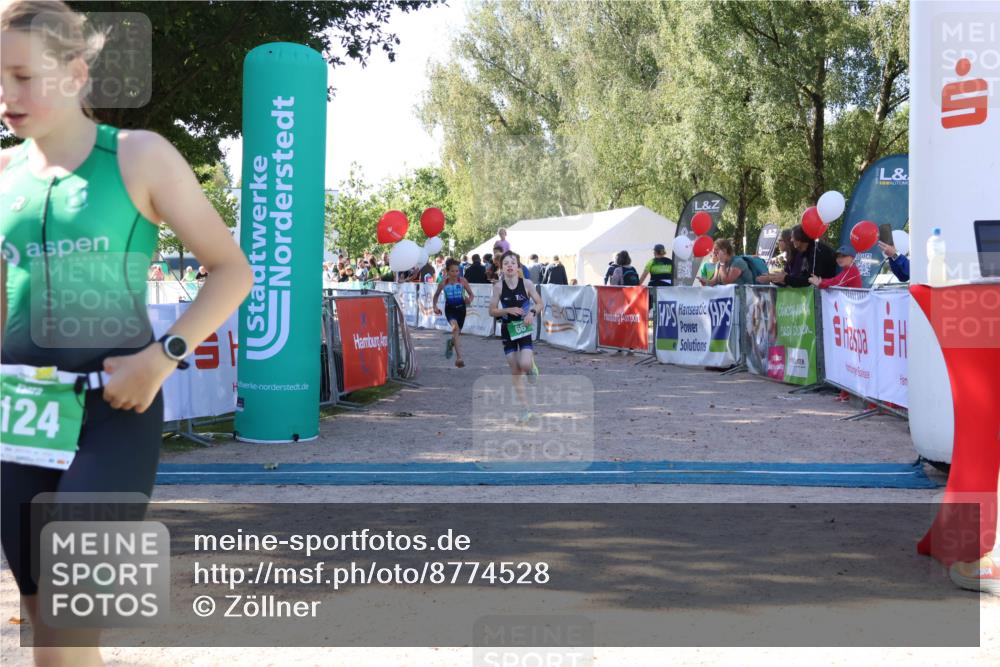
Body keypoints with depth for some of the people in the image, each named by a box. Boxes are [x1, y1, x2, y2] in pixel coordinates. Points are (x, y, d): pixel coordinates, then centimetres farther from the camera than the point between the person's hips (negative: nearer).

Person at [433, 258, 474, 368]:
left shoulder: (462, 281, -7)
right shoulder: (443, 283, -6)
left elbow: (471, 294, -1)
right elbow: (436, 295, 11)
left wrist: (469, 300, -23)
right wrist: (435, 306, -4)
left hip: (461, 308, 2)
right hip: (449, 309, -2)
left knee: (457, 332, 14)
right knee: (455, 327, -29)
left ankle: (451, 343, 55)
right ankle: (459, 357, -32)